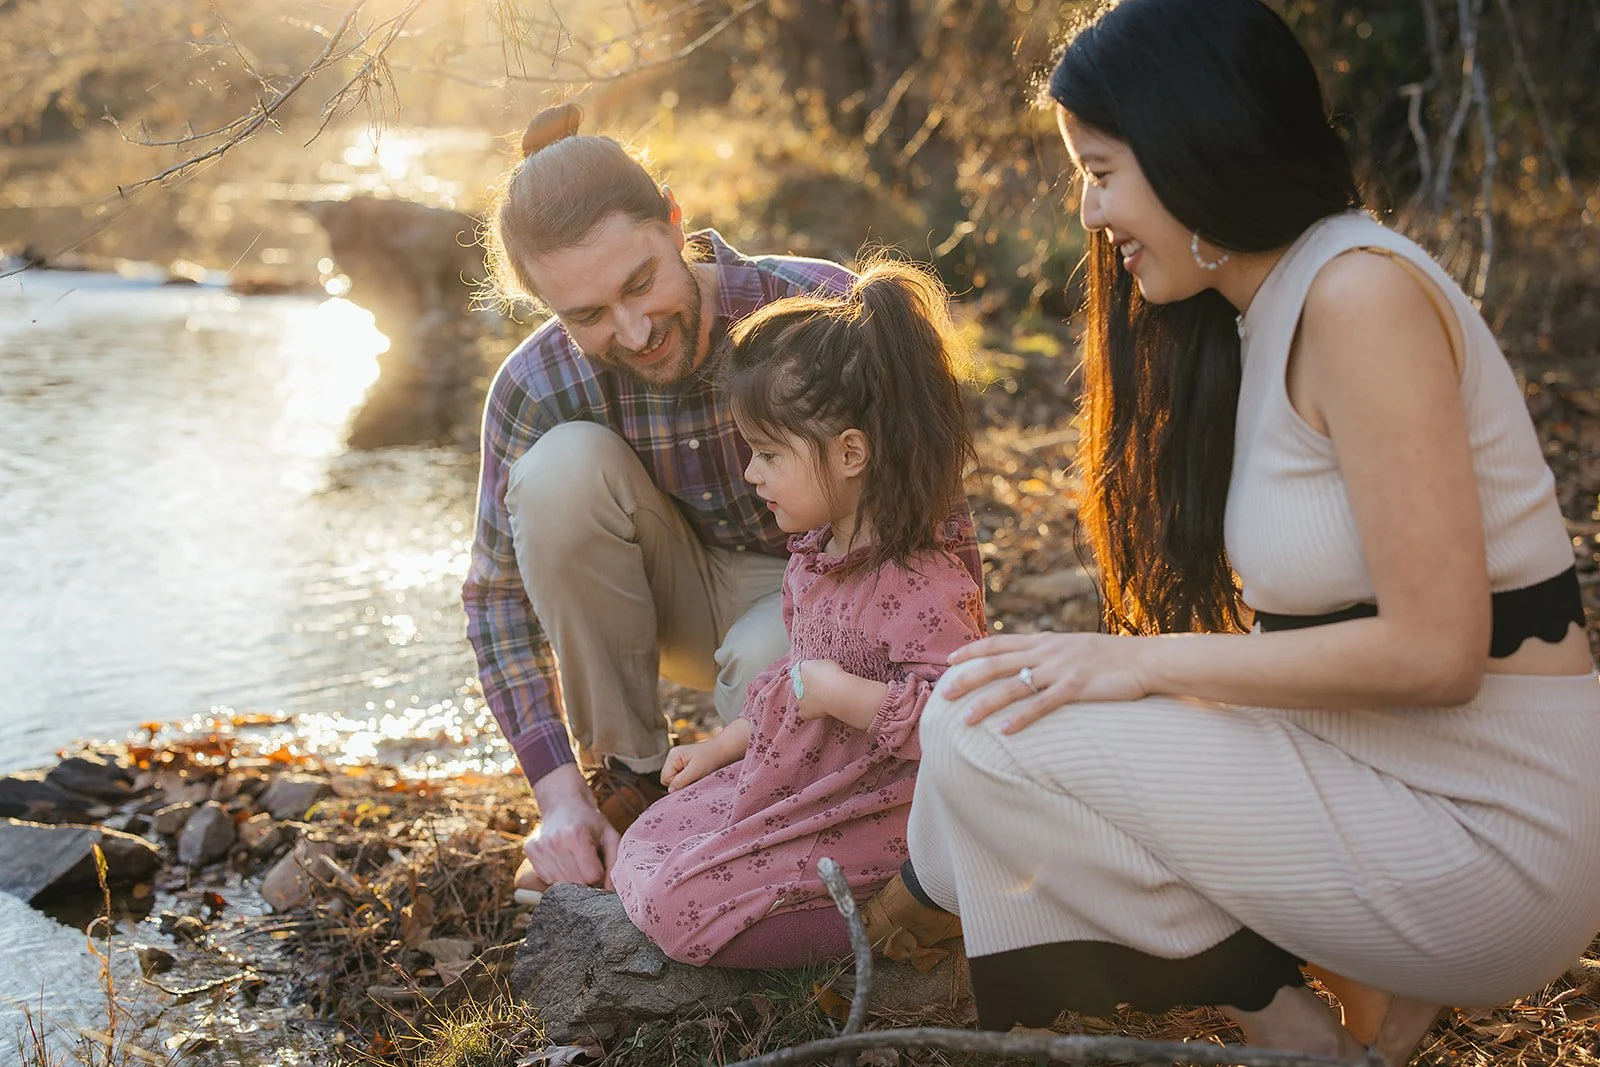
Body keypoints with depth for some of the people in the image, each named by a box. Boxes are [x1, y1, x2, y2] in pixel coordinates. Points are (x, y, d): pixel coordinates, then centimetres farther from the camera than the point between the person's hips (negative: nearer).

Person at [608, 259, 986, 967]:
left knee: (678, 906, -16)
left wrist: (838, 692, -28)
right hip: (784, 785, 10)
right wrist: (723, 745, 19)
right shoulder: (817, 553, 6)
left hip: (865, 823, -10)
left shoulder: (923, 584, -26)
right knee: (641, 855, 10)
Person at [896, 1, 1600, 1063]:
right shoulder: (1244, 318, 9)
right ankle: (1368, 978, 10)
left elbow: (1432, 650, -22)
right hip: (1382, 768, 10)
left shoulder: (1361, 294, -19)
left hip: (1491, 823, -9)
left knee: (983, 730, -15)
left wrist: (1145, 663, -17)